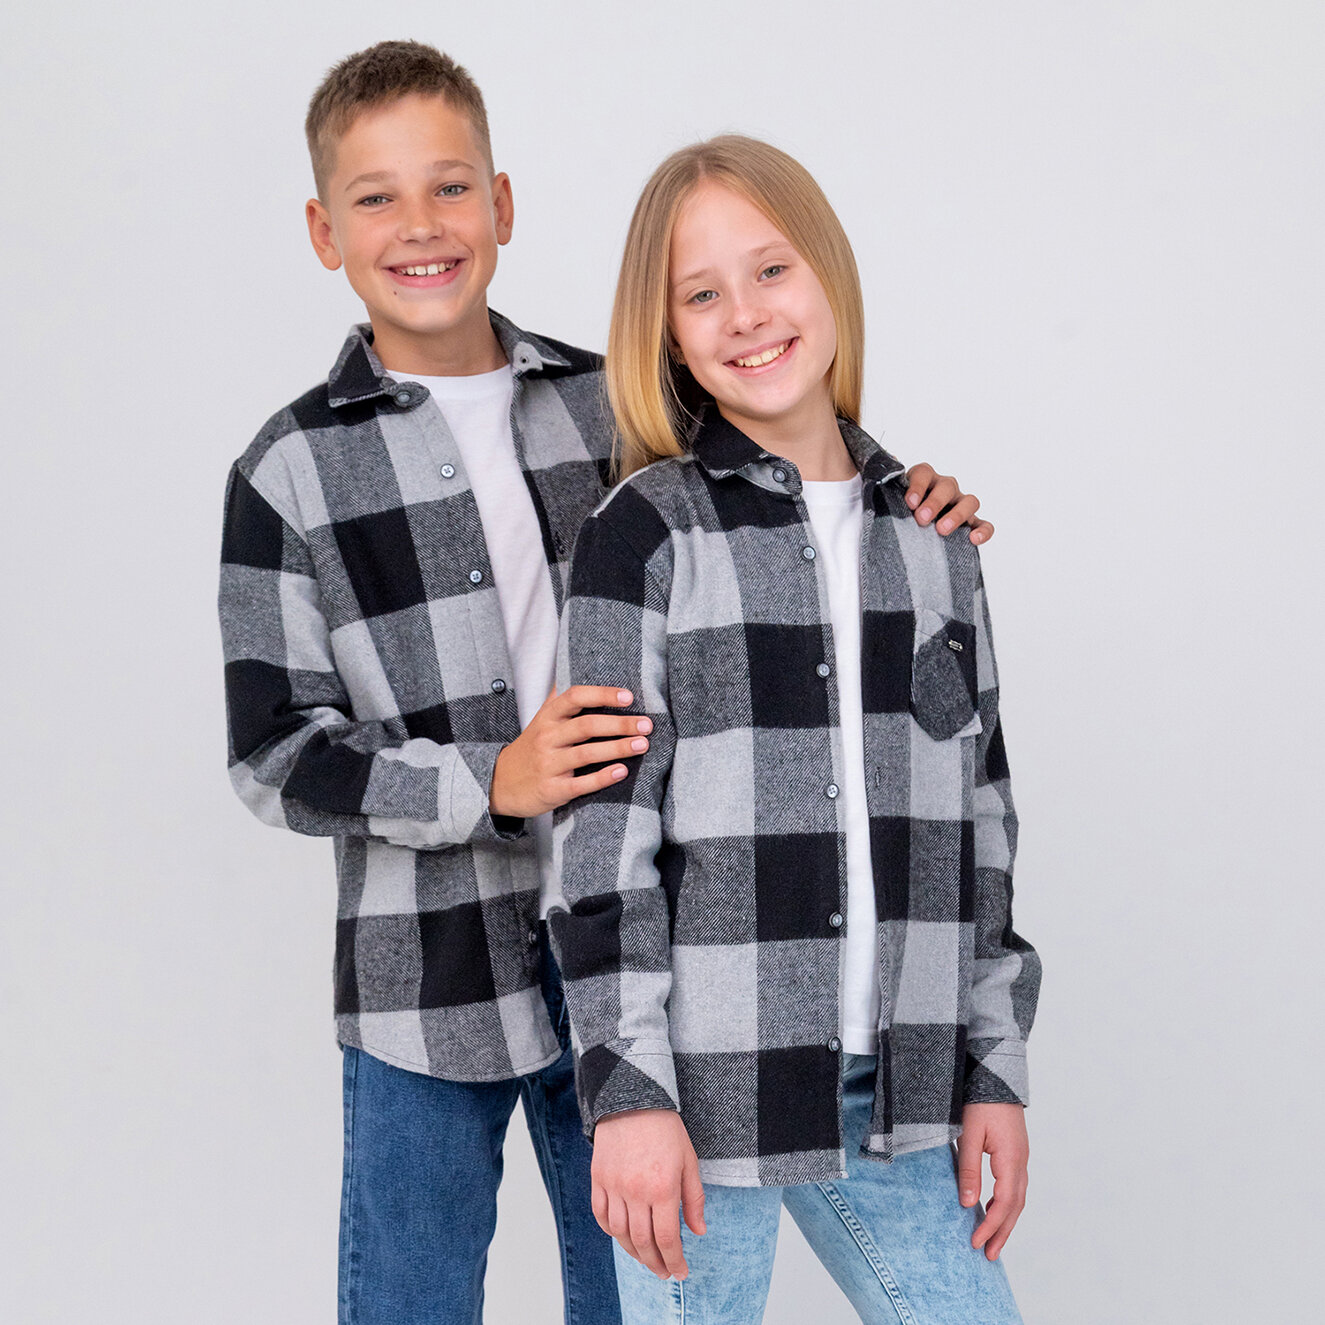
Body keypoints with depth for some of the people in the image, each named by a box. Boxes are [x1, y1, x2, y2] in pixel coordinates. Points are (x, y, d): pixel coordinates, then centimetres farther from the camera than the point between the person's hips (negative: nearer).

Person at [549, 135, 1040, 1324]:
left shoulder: (930, 536, 8)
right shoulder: (645, 536, -5)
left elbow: (979, 815, 11)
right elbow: (603, 833, -9)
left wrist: (995, 1068, 10)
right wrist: (627, 1090, -12)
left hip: (892, 1093, 4)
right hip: (701, 1086, -4)